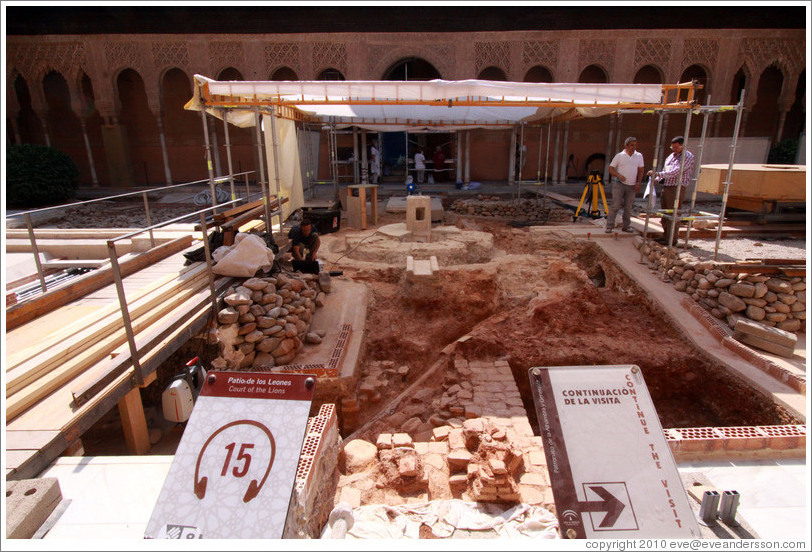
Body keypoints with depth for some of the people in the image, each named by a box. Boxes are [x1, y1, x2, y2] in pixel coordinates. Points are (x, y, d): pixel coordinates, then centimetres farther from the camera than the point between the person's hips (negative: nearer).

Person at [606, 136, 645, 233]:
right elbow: (611, 168, -1)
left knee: (628, 207, 8)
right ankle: (609, 226, -5)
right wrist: (618, 175, -18)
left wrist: (638, 183, -1)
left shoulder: (639, 156, 6)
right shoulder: (619, 155, -1)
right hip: (619, 184, -3)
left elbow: (641, 170, 10)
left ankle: (626, 226, 17)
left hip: (632, 186, 3)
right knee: (615, 205, -8)